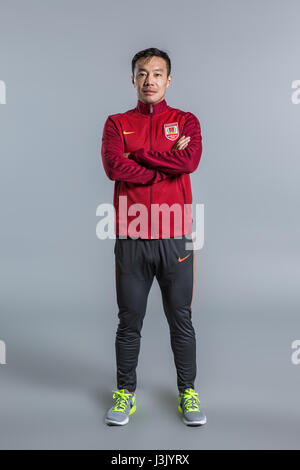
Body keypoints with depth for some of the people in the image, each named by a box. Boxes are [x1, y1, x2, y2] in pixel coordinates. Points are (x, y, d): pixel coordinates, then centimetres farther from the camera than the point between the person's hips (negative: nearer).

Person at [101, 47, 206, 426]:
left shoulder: (186, 121, 10)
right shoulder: (117, 123, 10)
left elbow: (190, 160, -11)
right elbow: (113, 167, -10)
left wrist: (139, 154, -6)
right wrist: (168, 164, -8)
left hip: (176, 238, 0)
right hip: (131, 238, 0)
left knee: (181, 319, 9)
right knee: (129, 320, 9)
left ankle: (187, 392, 26)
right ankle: (125, 392, 26)